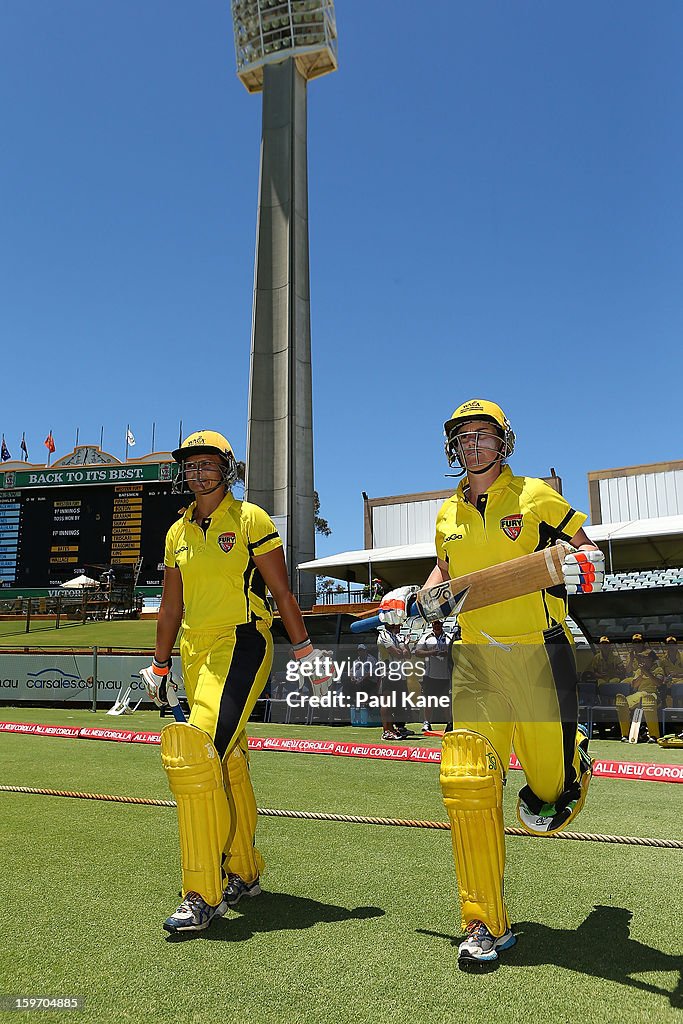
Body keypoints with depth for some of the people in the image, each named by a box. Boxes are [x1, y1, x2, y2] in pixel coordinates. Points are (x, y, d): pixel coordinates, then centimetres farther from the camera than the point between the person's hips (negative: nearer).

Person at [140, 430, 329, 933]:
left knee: (197, 754, -18)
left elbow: (282, 592, -1)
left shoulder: (250, 520, -2)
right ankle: (244, 873, 28)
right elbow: (171, 607, 20)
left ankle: (204, 895, -10)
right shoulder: (178, 533, 14)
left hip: (241, 644, -6)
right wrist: (160, 666, 20)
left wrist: (305, 650, -3)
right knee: (227, 764, 12)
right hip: (196, 652, 6)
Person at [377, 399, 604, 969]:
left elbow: (588, 547, 7)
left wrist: (585, 567, -16)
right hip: (475, 658, 3)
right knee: (467, 782, -8)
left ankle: (575, 757, 43)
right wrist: (412, 600, 11)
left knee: (547, 795, 4)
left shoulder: (535, 495, 0)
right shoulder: (449, 514, 12)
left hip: (537, 651, -3)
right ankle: (487, 925, 8)